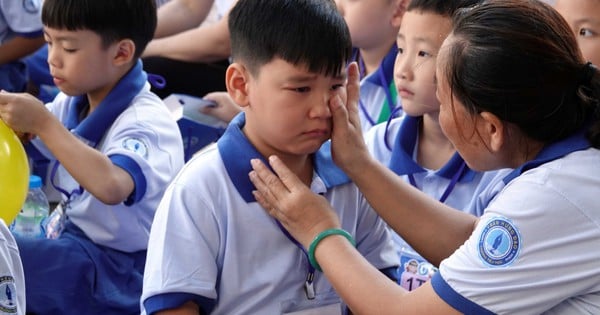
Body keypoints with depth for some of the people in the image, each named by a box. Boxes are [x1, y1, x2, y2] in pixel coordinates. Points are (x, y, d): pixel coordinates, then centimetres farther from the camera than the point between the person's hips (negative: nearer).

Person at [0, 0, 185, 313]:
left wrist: (42, 123, -33)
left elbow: (110, 186, -41)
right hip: (69, 243, 8)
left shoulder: (146, 122, -20)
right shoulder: (73, 103, 3)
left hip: (118, 271, -8)